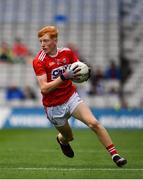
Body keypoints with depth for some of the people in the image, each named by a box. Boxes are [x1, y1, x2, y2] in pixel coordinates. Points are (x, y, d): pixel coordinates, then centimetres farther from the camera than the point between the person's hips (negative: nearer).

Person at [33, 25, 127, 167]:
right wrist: (64, 77, -34)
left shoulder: (66, 52, -5)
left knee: (93, 123, -18)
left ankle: (115, 155, -14)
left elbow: (80, 68, 10)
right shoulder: (39, 61, -16)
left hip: (71, 97, 2)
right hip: (53, 106, -2)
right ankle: (61, 139, 52)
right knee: (68, 137, 13)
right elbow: (44, 88, -24)